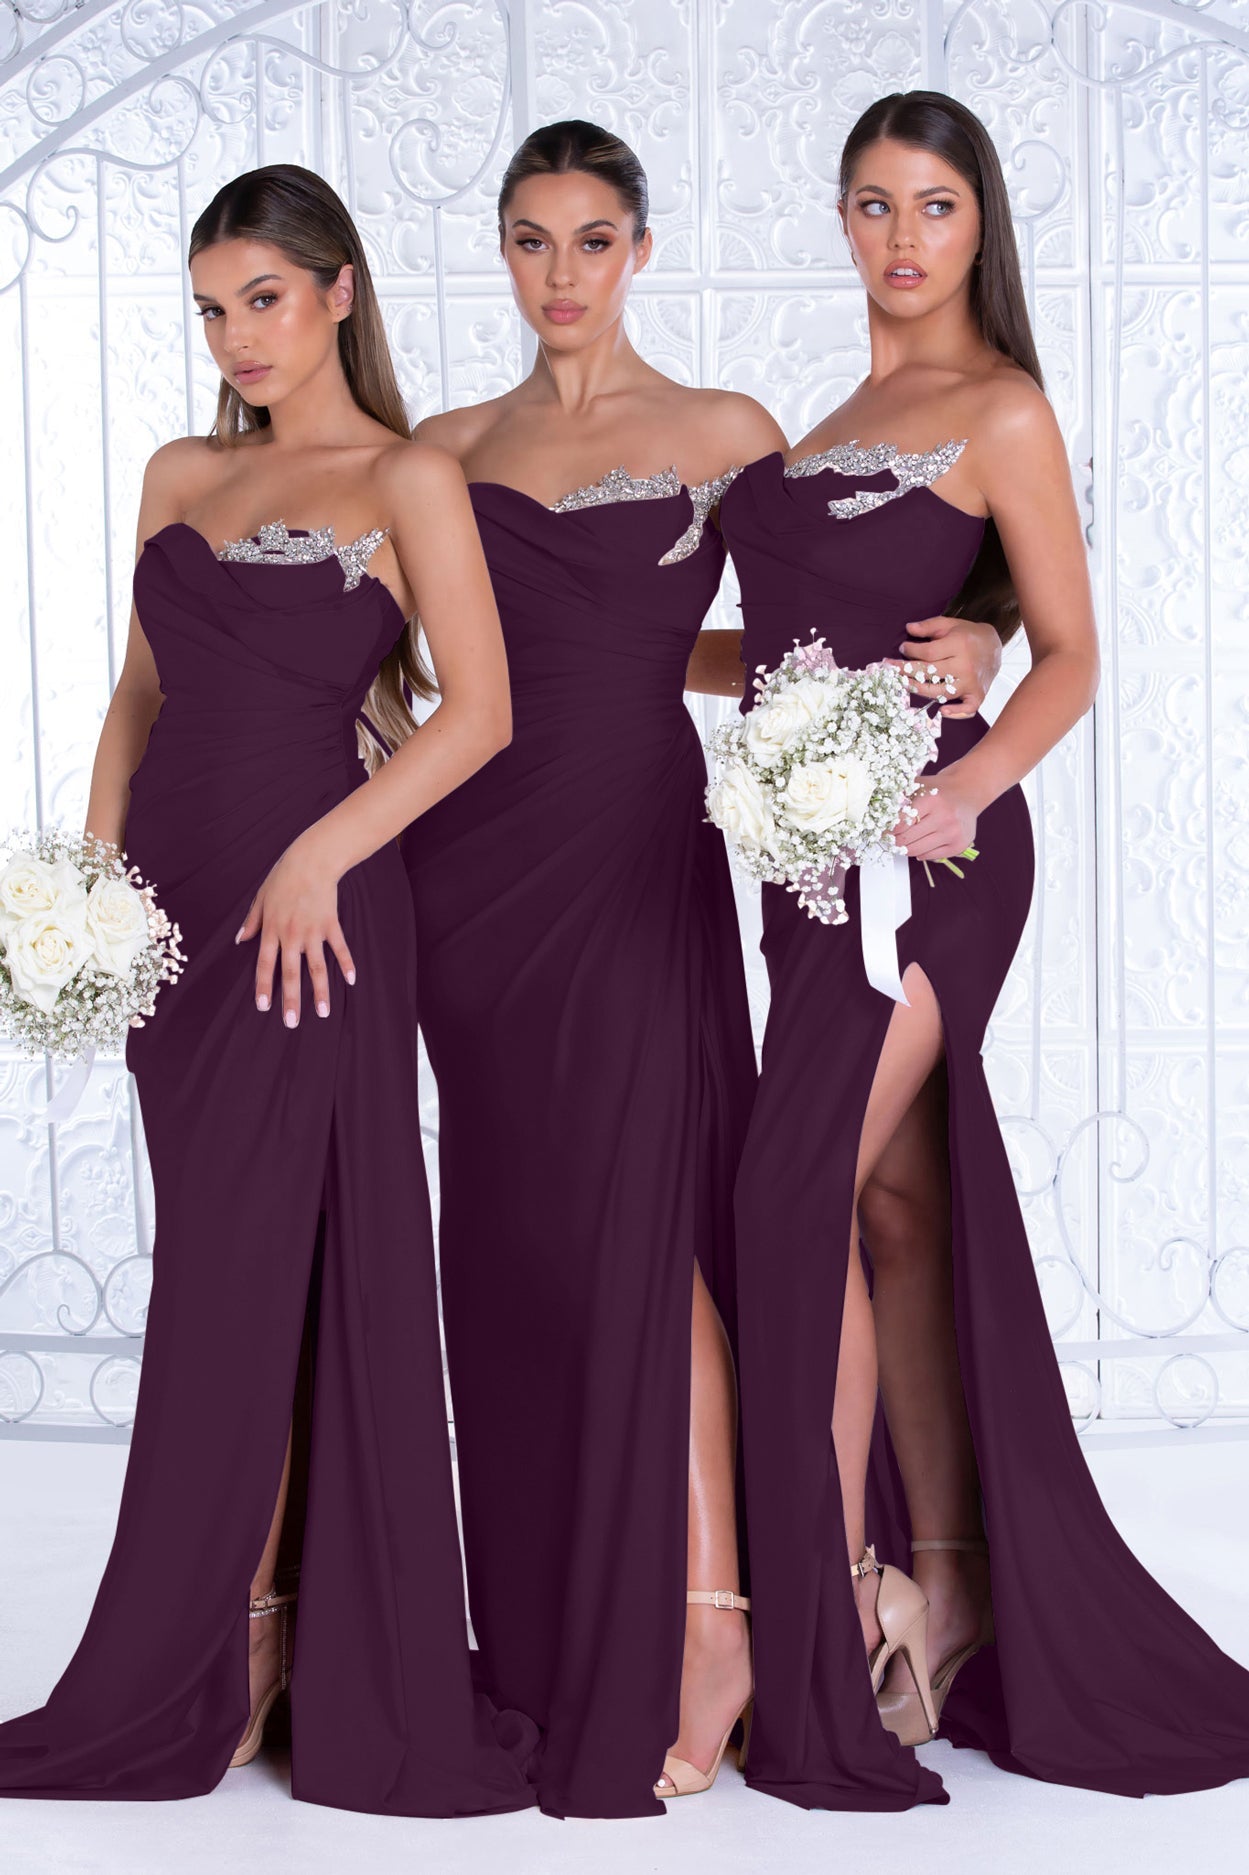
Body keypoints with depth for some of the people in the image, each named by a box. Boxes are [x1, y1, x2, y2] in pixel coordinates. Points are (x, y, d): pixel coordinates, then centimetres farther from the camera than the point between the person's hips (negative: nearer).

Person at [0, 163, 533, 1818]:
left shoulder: (405, 479, -3)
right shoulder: (181, 475, 15)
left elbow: (477, 711, -9)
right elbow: (141, 696, 18)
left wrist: (320, 856, -16)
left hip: (311, 908, -6)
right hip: (175, 905, 6)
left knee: (237, 1291, -3)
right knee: (259, 1282, 9)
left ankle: (173, 1688, 7)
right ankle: (286, 1653, 17)